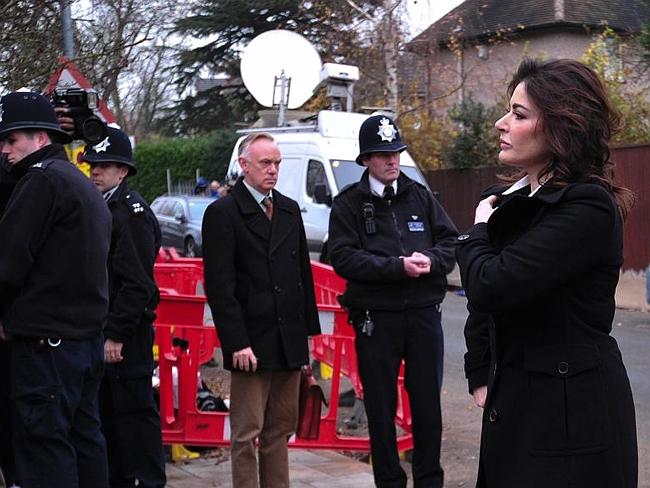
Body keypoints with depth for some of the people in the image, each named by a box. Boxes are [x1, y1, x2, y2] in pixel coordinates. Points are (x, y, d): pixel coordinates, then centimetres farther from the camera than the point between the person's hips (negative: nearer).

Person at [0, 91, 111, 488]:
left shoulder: (42, 180, -13)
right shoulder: (86, 186, 17)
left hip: (46, 342, -10)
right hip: (87, 334, 10)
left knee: (43, 445, -5)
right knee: (84, 438, 15)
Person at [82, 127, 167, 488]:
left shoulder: (132, 212, -13)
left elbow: (137, 283, -19)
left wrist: (116, 334, -20)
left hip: (126, 334, -9)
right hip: (100, 329, 9)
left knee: (135, 412, -3)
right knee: (107, 411, 16)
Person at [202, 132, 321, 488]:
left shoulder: (289, 210, 13)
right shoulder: (223, 213, -6)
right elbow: (219, 285, -11)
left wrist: (307, 329, 10)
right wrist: (237, 343, -16)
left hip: (289, 343, 6)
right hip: (251, 342, -6)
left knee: (280, 431, 12)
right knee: (246, 435, 0)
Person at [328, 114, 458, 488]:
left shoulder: (420, 196, 9)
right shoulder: (348, 204, 0)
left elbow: (450, 241, 7)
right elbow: (343, 258, -10)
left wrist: (430, 260, -14)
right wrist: (398, 266, -18)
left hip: (424, 315, 2)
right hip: (376, 319, -2)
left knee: (428, 404, 9)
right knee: (381, 408, 6)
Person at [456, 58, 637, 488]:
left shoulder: (588, 208, -18)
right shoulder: (509, 201, 9)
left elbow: (490, 287, -25)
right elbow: (482, 304, 13)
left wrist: (480, 230, -6)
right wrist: (481, 378, 5)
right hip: (514, 405, 8)